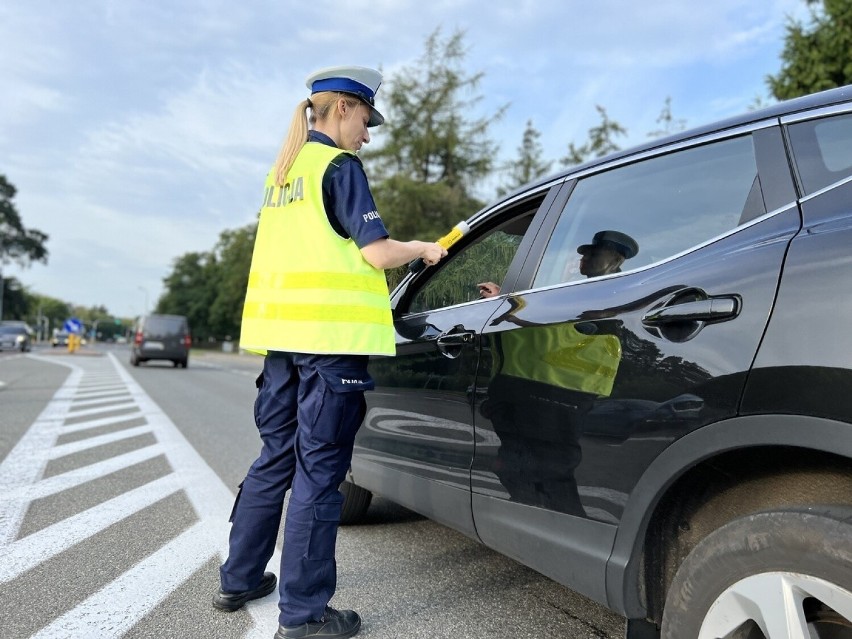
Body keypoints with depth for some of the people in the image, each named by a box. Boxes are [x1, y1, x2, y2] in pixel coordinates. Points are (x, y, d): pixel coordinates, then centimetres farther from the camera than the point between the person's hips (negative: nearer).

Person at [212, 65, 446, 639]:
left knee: (278, 457, 17)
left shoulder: (282, 171, 19)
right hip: (332, 333, -8)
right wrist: (423, 249, 6)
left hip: (281, 332, 8)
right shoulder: (338, 165, -5)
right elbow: (377, 251, -11)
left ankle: (239, 579, 28)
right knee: (318, 468, -2)